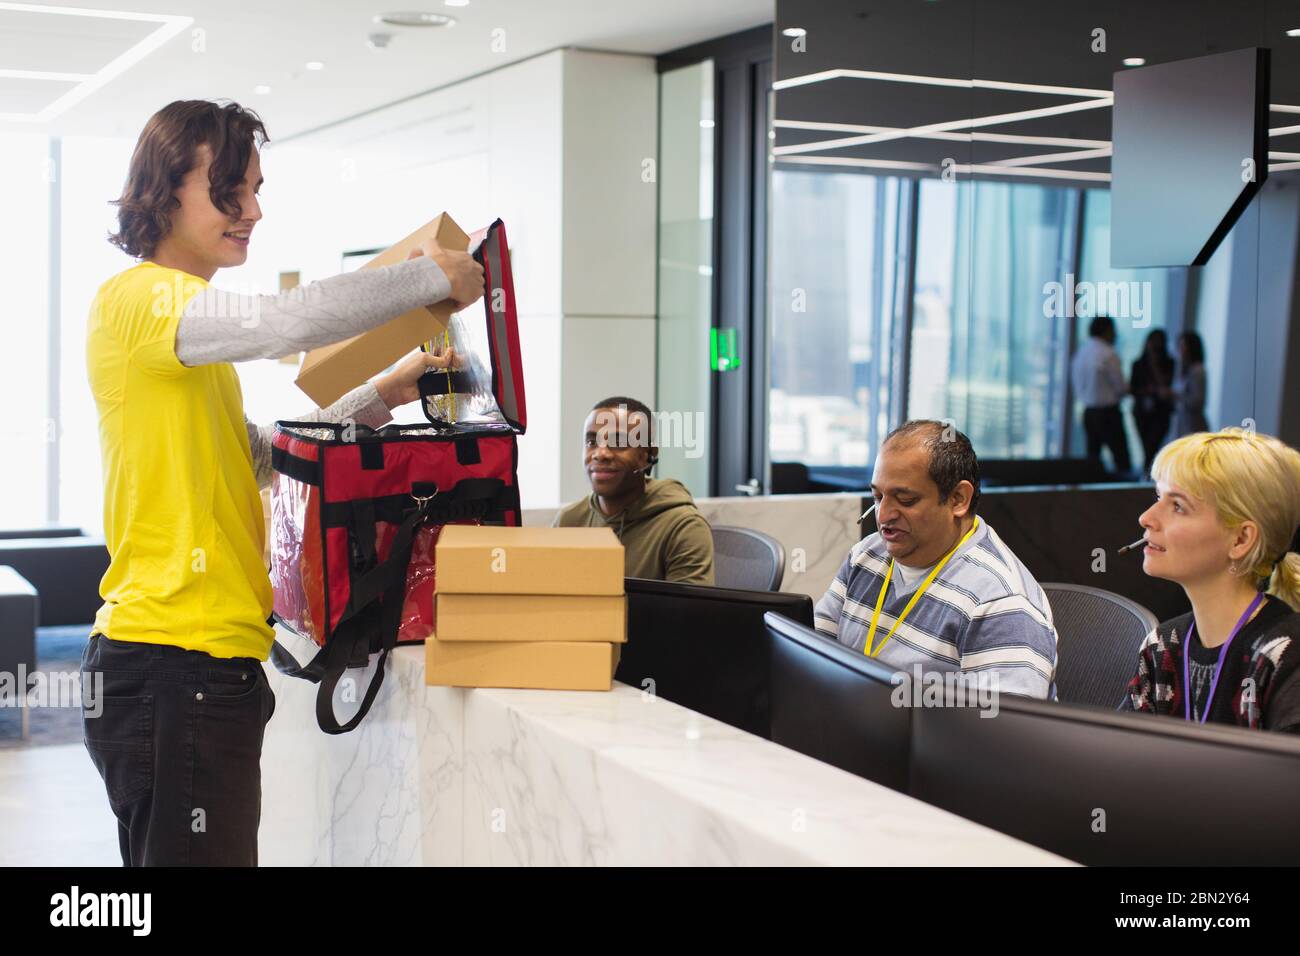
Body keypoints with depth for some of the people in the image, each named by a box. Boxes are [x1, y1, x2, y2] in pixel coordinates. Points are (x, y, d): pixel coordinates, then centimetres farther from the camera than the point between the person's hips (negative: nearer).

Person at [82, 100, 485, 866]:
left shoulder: (186, 314, 20)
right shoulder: (138, 297, -11)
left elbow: (261, 456, 25)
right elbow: (288, 322, -28)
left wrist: (381, 397, 15)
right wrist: (431, 276, -15)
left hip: (211, 663, 10)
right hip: (172, 665, -10)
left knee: (220, 849, 14)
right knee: (196, 851, -7)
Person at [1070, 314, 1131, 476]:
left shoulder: (1080, 352, 5)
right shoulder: (1109, 354, -15)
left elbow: (1076, 383, 12)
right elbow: (1120, 387, -10)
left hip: (1088, 411, 7)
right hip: (1108, 412, -7)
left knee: (1093, 457, 12)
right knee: (1121, 457, -3)